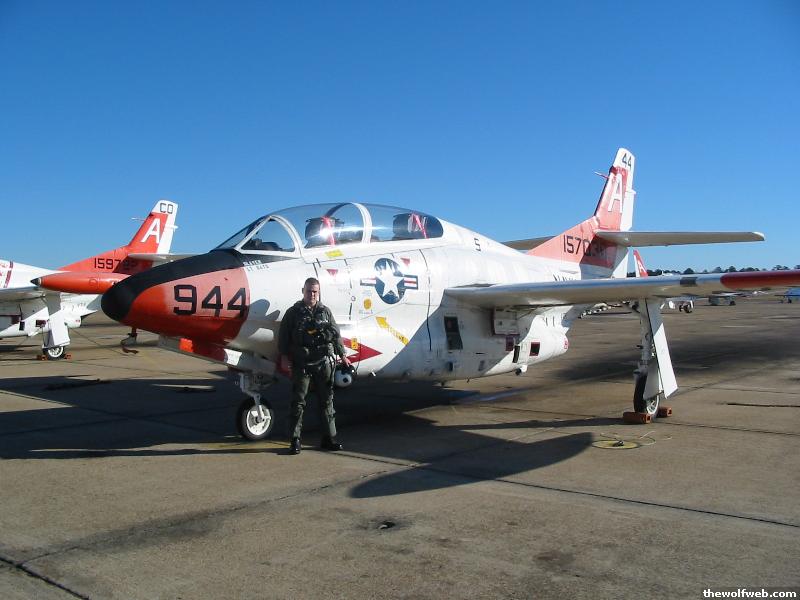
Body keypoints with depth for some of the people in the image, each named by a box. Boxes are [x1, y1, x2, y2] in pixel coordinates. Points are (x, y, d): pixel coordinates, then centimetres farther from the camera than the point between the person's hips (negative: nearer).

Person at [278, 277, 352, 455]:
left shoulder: (325, 312, 12)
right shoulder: (293, 312, 3)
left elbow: (335, 335, 16)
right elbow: (283, 336, 1)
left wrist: (342, 355, 17)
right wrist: (284, 357, -6)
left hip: (324, 362, 3)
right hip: (301, 362, -3)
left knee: (326, 400, 9)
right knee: (298, 402, 0)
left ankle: (329, 438, 17)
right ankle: (295, 441, 6)